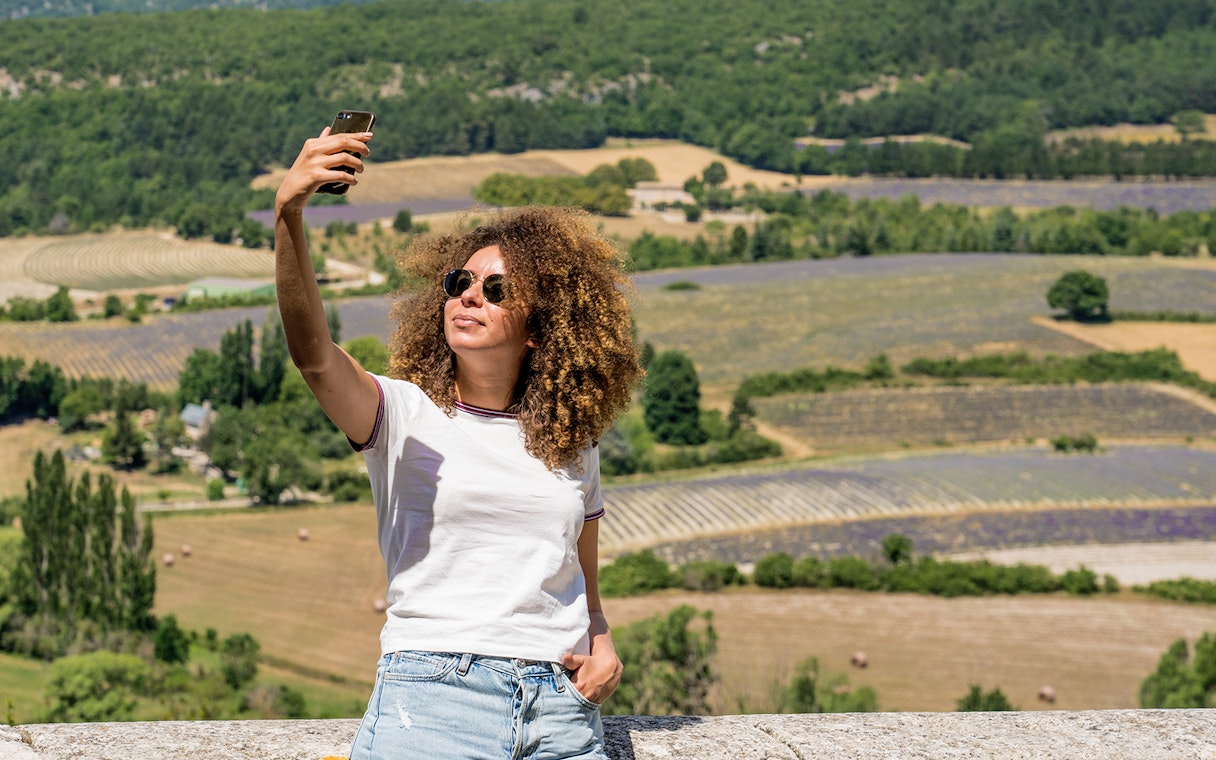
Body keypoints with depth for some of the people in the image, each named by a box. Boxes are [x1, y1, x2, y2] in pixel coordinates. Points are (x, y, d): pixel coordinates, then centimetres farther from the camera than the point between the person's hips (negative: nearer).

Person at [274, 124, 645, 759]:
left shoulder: (569, 443, 16)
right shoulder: (404, 412, 5)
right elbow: (313, 353, -15)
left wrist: (602, 643, 3)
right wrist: (289, 216, -29)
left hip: (561, 705, 4)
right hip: (432, 697, -3)